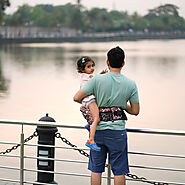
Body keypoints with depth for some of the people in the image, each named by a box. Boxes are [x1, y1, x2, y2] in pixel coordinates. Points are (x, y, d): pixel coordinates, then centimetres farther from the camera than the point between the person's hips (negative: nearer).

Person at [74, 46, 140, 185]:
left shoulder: (97, 80, -7)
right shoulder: (131, 84, -3)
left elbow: (77, 98, -7)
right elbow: (135, 111, 2)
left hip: (98, 130, 1)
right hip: (117, 131, -1)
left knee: (96, 169, 12)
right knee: (119, 170, 7)